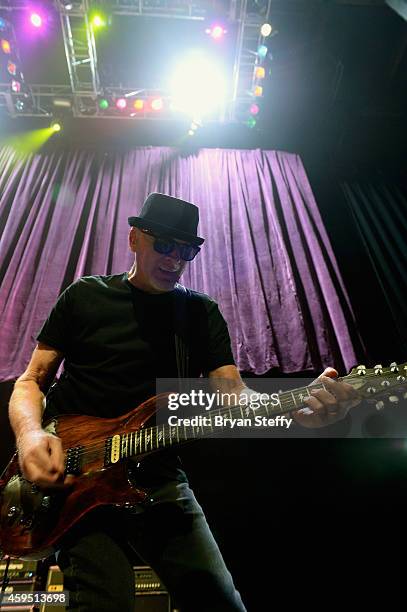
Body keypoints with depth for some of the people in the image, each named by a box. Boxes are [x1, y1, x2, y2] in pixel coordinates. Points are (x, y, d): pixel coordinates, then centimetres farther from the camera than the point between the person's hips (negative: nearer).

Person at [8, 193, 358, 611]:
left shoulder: (202, 313, 8)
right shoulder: (85, 295, 5)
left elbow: (234, 395, -2)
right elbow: (32, 381, 7)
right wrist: (30, 434, -15)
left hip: (159, 479, 2)